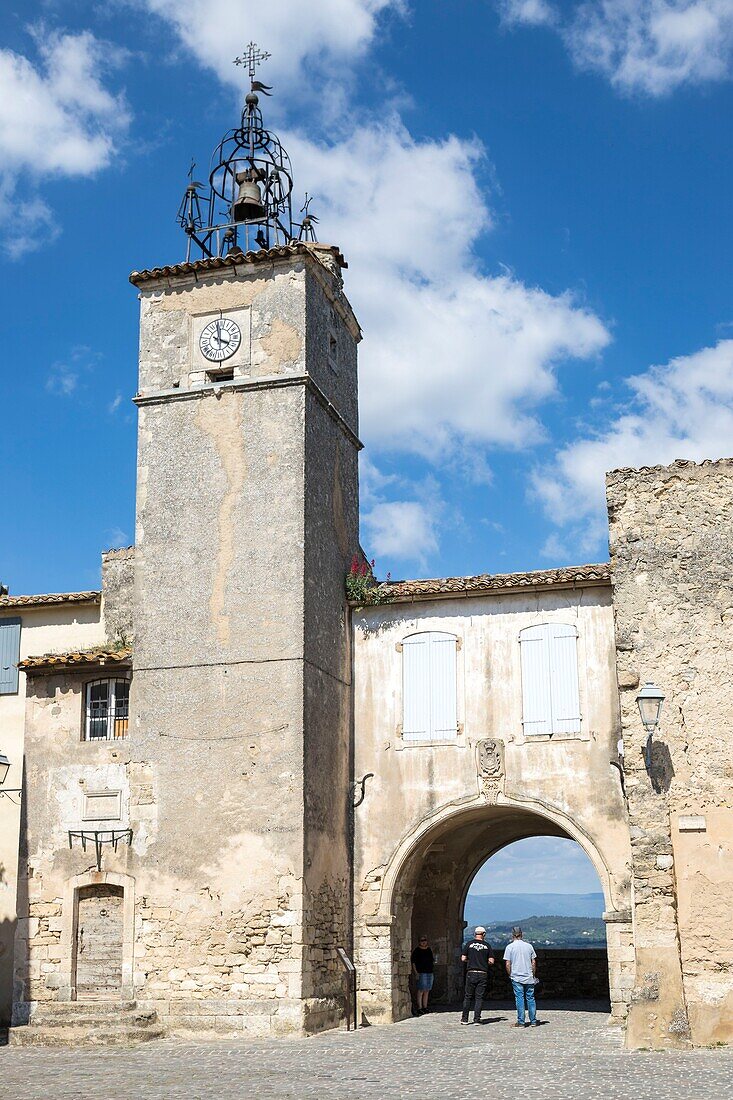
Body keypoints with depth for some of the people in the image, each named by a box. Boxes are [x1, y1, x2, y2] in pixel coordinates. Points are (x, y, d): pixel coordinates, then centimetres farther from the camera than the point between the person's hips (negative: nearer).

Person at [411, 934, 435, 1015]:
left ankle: (425, 1007, 16)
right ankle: (419, 1008, -10)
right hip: (421, 973, -7)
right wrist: (416, 972, -16)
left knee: (427, 991, 9)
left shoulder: (429, 950, 15)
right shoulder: (417, 951, -5)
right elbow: (413, 962, -9)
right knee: (421, 990, -11)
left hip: (429, 972, 7)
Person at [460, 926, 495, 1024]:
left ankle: (464, 1019, 9)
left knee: (468, 996, 9)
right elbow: (491, 961, 0)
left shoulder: (469, 944, 1)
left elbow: (463, 959, 0)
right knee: (479, 997, 5)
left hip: (471, 973, 0)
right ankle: (477, 1019, 1)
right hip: (483, 974, 0)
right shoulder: (487, 946, 1)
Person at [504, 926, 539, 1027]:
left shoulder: (510, 947, -4)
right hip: (529, 977, 3)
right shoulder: (529, 946, 5)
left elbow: (508, 964, -6)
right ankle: (533, 1021, 10)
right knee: (530, 998, 9)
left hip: (516, 978, -3)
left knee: (519, 999, 0)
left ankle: (521, 1022, 0)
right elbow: (533, 962, 7)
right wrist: (533, 975, 16)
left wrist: (510, 975, 7)